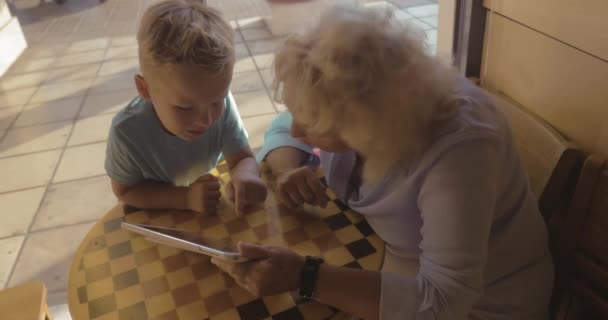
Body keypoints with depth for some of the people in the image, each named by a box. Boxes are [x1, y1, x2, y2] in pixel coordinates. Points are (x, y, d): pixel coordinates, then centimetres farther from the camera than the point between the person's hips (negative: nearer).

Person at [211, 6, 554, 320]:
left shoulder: (458, 148, -35)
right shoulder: (338, 100, -16)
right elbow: (281, 131, 2)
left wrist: (303, 276, -41)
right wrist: (290, 170, -20)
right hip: (385, 259, 6)